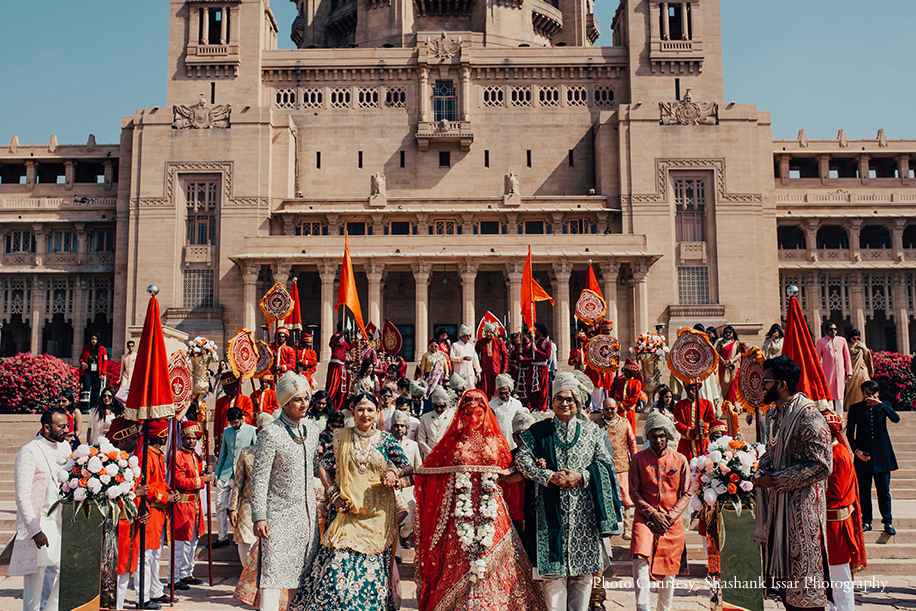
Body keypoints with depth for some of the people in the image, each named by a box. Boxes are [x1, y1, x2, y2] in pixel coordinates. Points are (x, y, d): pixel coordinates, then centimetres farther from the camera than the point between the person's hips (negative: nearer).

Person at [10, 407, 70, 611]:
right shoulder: (28, 452, -13)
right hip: (37, 522, -6)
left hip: (60, 520, 6)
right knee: (35, 575, 2)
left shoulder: (65, 446, 7)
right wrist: (35, 531, -20)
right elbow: (22, 496, -15)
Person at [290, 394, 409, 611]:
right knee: (339, 563, -9)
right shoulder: (342, 437, 6)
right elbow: (323, 466, 10)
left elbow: (408, 469, 4)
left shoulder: (386, 440, 4)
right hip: (346, 512, 0)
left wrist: (395, 475, -16)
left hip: (376, 515, 0)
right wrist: (333, 494, -2)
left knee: (371, 567, 0)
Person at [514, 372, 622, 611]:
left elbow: (606, 463, 5)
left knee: (584, 566, 5)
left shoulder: (592, 432, 11)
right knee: (553, 567, -4)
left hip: (585, 509, 2)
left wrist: (581, 476, -12)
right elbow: (522, 458, -3)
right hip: (552, 508, -1)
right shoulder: (539, 431, 7)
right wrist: (550, 476, -15)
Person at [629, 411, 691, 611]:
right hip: (645, 518, -2)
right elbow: (634, 491, 2)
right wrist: (652, 513, -9)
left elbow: (686, 493, 6)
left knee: (668, 568, 6)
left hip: (672, 522, 2)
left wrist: (670, 516, -5)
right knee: (641, 559, -21)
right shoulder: (638, 458, 2)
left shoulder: (680, 460, 5)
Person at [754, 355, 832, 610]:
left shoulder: (808, 416, -18)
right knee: (780, 572, 15)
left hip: (801, 503, -8)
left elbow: (819, 466, -21)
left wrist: (775, 480, -18)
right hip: (775, 499, 8)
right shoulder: (772, 412, 9)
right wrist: (762, 470, 0)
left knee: (804, 575, 1)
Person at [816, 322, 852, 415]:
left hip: (840, 373, 2)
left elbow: (847, 357, 13)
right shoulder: (821, 342, 4)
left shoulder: (842, 340, 11)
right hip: (827, 373, -2)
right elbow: (817, 359, 6)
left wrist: (849, 372, 8)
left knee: (839, 397, 6)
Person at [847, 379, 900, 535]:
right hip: (863, 454, 0)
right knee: (864, 491, 5)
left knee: (884, 490, 3)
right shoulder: (855, 408, 3)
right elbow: (849, 433, 3)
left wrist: (880, 404, -22)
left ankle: (887, 521, 15)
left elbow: (896, 419, -14)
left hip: (882, 454, 0)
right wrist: (856, 450, -8)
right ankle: (866, 521, 14)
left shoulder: (884, 406, 6)